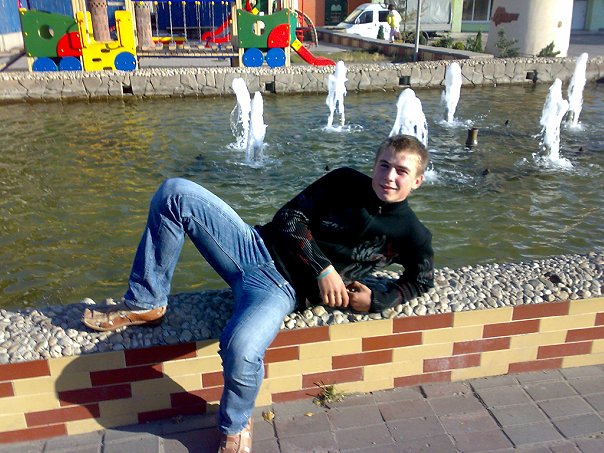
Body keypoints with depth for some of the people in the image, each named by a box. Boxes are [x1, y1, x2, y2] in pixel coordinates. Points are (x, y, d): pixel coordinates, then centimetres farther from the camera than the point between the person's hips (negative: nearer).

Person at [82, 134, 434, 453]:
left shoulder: (411, 234, 3)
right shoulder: (344, 181, 8)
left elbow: (424, 279, 14)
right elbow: (290, 218, 5)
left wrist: (376, 302, -3)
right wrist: (322, 268, -8)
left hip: (284, 289, -4)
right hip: (257, 246, 5)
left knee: (241, 350, -36)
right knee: (175, 193, -11)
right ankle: (145, 305, 0)